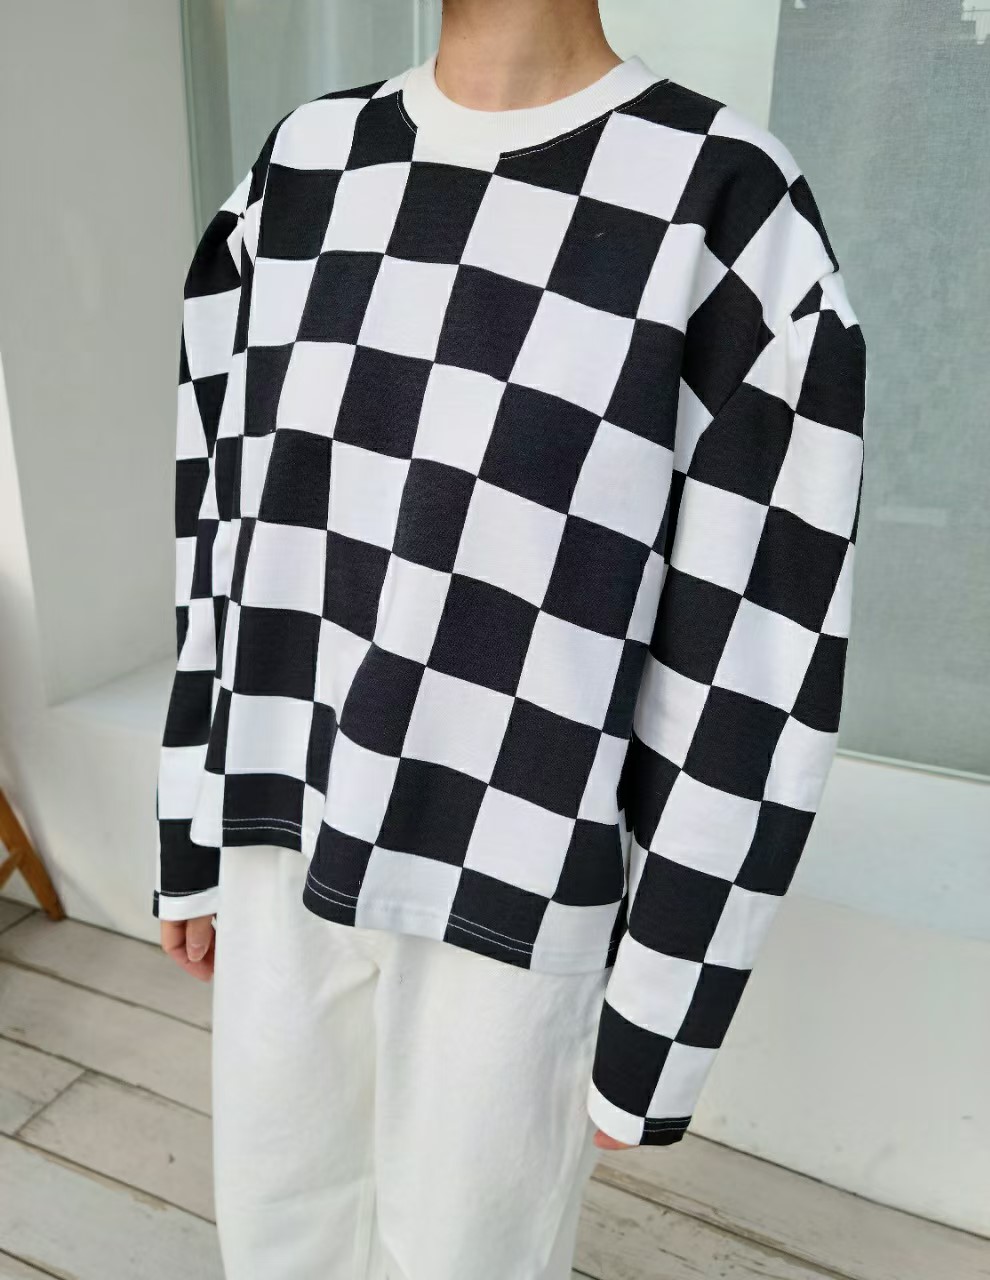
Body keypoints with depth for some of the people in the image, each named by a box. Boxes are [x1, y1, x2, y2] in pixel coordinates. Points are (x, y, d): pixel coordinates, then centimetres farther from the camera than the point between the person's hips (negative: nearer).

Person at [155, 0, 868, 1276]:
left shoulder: (734, 218, -15)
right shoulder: (301, 171, 3)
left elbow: (753, 666, -14)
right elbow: (230, 532, 7)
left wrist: (656, 1025, -8)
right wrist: (196, 841, 12)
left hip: (512, 898, -5)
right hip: (290, 849, 6)